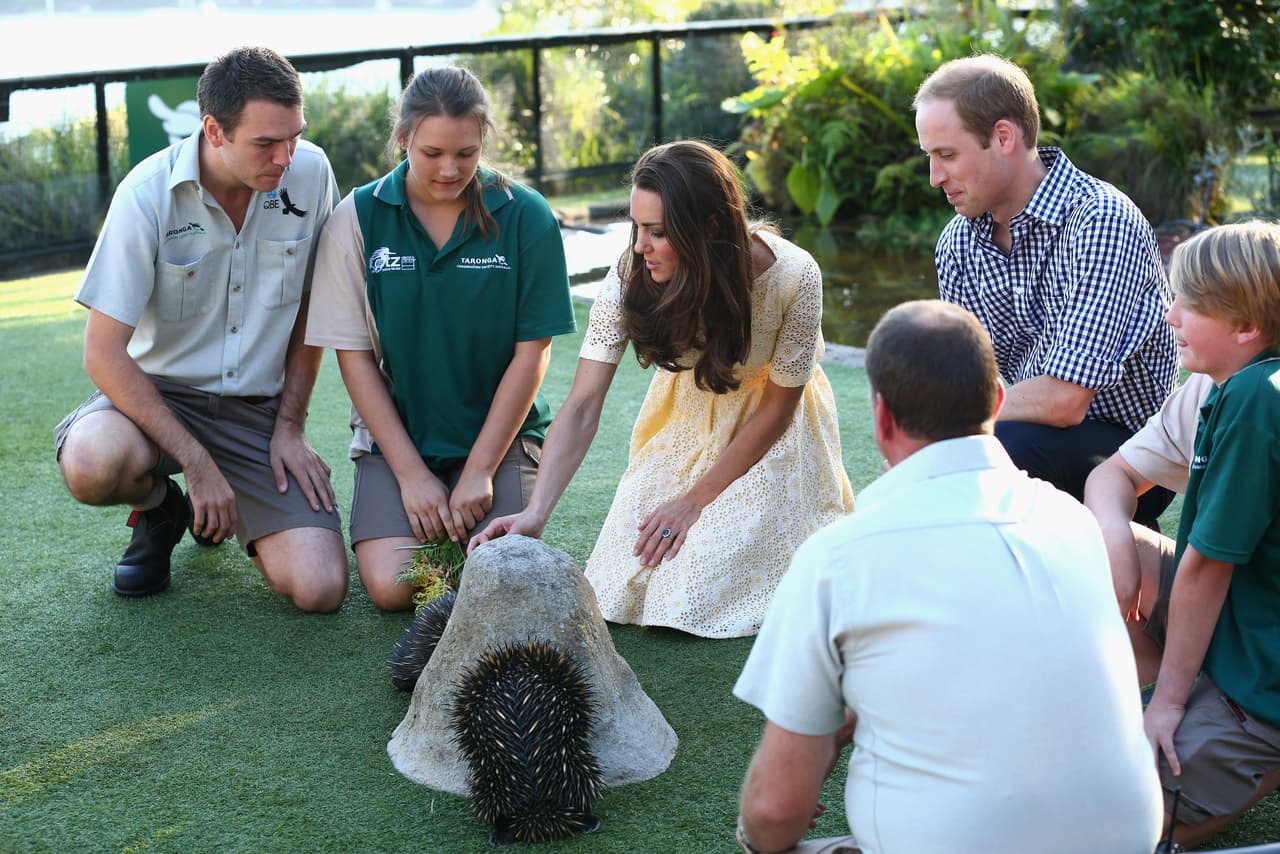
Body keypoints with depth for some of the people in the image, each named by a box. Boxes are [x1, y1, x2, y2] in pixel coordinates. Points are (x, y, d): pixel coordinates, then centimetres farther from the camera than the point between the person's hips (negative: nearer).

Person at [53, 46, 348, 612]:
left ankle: (225, 513, 19)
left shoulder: (309, 173, -9)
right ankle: (159, 508, 3)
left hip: (259, 407, 2)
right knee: (94, 464, -37)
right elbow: (104, 353, -17)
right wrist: (198, 463, -21)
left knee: (319, 589, -16)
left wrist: (290, 426, 0)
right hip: (159, 391, -2)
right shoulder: (148, 194, -17)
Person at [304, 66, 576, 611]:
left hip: (500, 434, 0)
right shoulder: (357, 219, -4)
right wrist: (411, 473, -9)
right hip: (395, 436, 1)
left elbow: (531, 355, -4)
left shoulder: (525, 216, -6)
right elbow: (354, 355, -3)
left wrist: (479, 470, -9)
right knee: (392, 587, -19)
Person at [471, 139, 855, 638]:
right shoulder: (632, 274, -24)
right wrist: (534, 516, -37)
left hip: (765, 436, -3)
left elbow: (778, 407, -16)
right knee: (622, 587, -3)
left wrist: (695, 500, -15)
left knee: (697, 599, -17)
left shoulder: (792, 276, -30)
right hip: (684, 417, 3)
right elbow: (582, 405, -25)